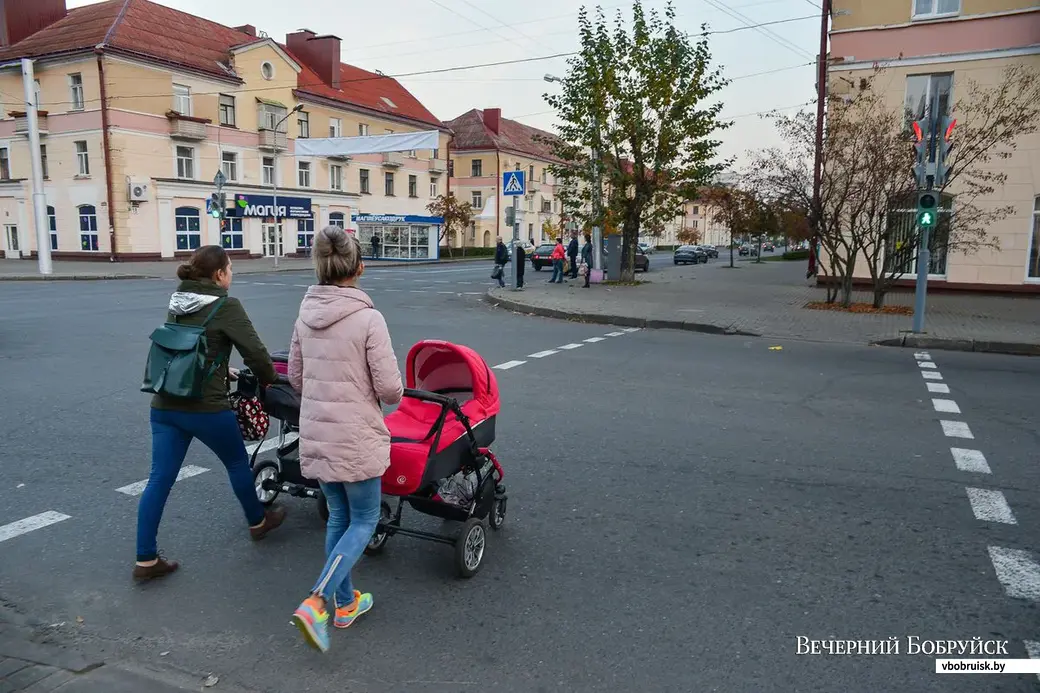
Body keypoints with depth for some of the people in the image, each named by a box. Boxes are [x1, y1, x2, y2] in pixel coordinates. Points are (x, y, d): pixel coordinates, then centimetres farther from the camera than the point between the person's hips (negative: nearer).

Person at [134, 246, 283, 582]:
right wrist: (268, 379, 5)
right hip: (205, 407, -6)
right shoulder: (226, 306, -11)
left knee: (159, 478, 7)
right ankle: (258, 522, 36)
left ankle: (145, 560, 12)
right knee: (237, 462, 17)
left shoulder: (178, 304, 10)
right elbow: (255, 351, -13)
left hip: (165, 405, 6)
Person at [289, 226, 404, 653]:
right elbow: (389, 386, -17)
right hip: (356, 437, -6)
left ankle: (345, 603, 32)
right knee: (363, 521, 10)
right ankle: (316, 604, -3)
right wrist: (394, 398, 6)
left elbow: (295, 376, 10)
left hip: (315, 435, 6)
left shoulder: (306, 315, 1)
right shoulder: (368, 318, -17)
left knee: (339, 516, 21)